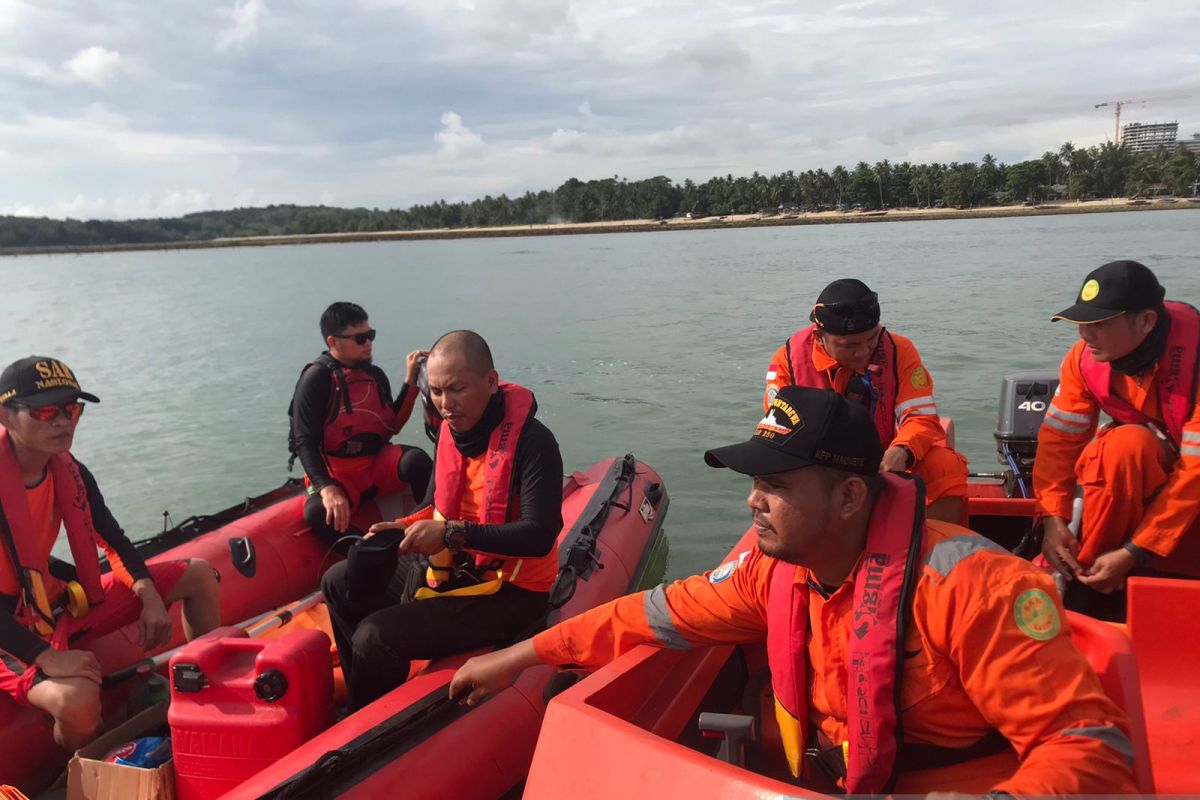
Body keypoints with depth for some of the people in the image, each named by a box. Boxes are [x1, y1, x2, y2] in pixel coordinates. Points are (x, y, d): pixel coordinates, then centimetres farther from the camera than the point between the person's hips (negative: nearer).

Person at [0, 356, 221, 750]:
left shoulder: (68, 471, -3)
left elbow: (112, 539, 7)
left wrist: (150, 597, -9)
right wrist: (47, 658, -33)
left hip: (61, 598, 8)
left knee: (198, 575, 9)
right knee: (78, 700, -38)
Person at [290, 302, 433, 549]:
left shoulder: (376, 375, 7)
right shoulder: (316, 379, -10)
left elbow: (391, 427, 6)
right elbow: (305, 442, -17)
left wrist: (411, 381, -2)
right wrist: (327, 489, -33)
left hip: (378, 464, 4)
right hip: (336, 473, -4)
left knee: (417, 459, -30)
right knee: (318, 512, -38)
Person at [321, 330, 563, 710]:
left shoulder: (531, 441, -23)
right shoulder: (451, 430, 2)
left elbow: (540, 536, -28)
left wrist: (453, 533, -30)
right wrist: (406, 528, -8)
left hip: (508, 592, -9)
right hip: (451, 566, 9)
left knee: (376, 637, -21)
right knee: (339, 582, 14)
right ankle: (364, 698, 26)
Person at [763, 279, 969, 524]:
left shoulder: (899, 351, -7)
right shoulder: (788, 359, -10)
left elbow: (921, 418, -12)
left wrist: (900, 452, -36)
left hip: (884, 466, 2)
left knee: (946, 465, -25)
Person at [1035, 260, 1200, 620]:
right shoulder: (1085, 357, -15)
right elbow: (1059, 439, -11)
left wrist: (1134, 553, -31)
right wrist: (1053, 518, -24)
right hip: (1134, 481, 3)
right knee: (1125, 443, -30)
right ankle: (1089, 584, -19)